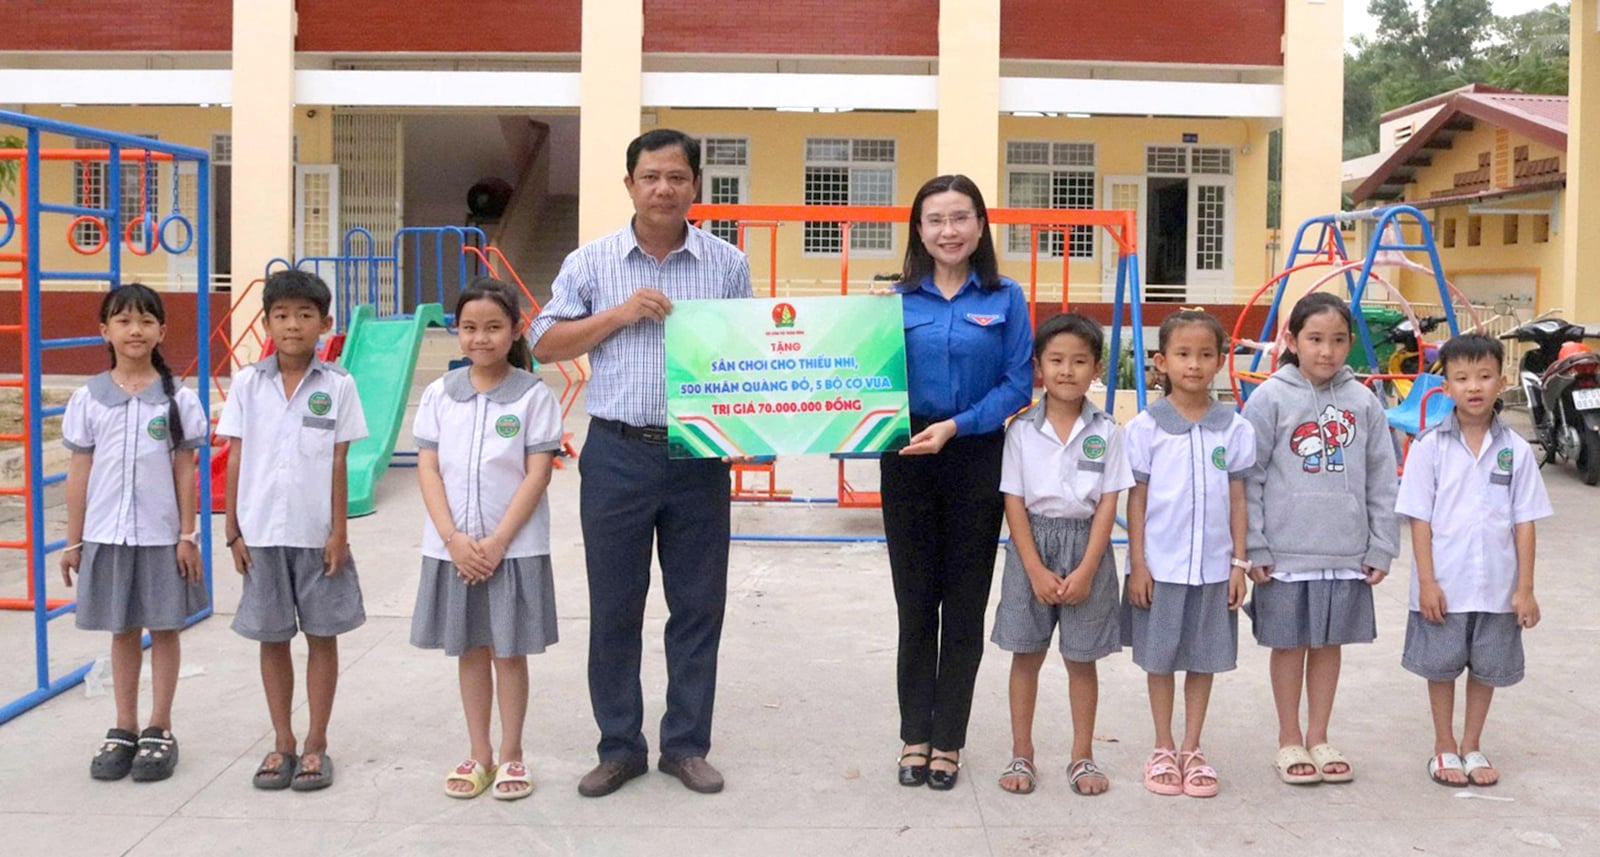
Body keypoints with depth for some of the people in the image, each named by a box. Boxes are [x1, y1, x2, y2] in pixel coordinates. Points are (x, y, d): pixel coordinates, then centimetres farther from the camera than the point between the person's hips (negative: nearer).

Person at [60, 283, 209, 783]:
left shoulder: (177, 399, -3)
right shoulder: (89, 398, 2)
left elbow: (185, 472, -1)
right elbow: (80, 472, 5)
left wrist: (187, 536, -4)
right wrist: (73, 541, 5)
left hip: (161, 535, -2)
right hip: (107, 534, 2)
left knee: (164, 628, 6)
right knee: (123, 630, 11)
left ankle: (159, 732, 16)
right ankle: (124, 731, 22)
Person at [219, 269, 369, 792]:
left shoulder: (337, 385, -3)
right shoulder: (248, 383, 1)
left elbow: (339, 464, -2)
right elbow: (236, 459, 4)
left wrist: (338, 532, -5)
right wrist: (233, 531, 2)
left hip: (316, 534, -2)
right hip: (262, 533, 2)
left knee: (322, 636, 6)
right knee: (272, 638, 10)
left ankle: (316, 746, 17)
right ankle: (282, 744, 22)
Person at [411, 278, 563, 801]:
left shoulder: (533, 395, -4)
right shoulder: (440, 394, 4)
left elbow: (537, 474, -8)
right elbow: (428, 469, 1)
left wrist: (497, 541, -14)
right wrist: (453, 538, -11)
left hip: (514, 546, -3)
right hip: (453, 547, 3)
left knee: (509, 650, 5)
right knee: (469, 649, 11)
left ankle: (511, 755, 17)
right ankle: (478, 755, 22)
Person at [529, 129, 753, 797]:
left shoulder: (727, 264, 5)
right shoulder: (590, 263, 4)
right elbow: (545, 345, 3)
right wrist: (620, 313, -9)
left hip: (700, 454, 1)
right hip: (617, 453, 0)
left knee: (699, 604, 7)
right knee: (613, 607, 6)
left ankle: (686, 744, 21)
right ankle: (619, 747, 20)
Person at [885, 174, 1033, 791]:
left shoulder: (1005, 299, 0)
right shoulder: (897, 300, 4)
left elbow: (1018, 385, -5)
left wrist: (955, 426, -16)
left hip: (976, 462, -1)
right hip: (907, 463, 1)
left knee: (965, 605, 6)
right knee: (915, 602, 9)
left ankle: (948, 741, 18)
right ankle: (915, 736, 21)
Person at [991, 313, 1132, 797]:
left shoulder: (1105, 432, -2)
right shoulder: (1022, 430, -2)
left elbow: (1108, 503, -3)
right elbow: (1014, 501, -4)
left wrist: (1086, 570, -10)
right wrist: (1036, 569, -10)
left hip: (1086, 546, 0)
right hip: (1032, 545, 0)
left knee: (1082, 658, 9)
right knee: (1026, 653, 8)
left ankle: (1083, 757, 21)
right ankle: (1021, 754, 20)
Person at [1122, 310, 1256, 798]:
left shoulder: (1234, 429, 1)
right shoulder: (1146, 427, -3)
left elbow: (1237, 498, 5)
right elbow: (1137, 498, -2)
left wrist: (1239, 562, 2)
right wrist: (1137, 563, -5)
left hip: (1213, 566, 1)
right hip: (1160, 565, -1)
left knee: (1204, 658, 9)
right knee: (1160, 658, 8)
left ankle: (1192, 751, 22)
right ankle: (1163, 751, 22)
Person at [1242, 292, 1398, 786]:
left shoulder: (1363, 403, 3)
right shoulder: (1271, 398, -6)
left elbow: (1382, 482, 7)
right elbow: (1249, 479, -6)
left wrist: (1381, 548, 3)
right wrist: (1253, 549, -9)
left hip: (1347, 554, 3)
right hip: (1286, 553, -3)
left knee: (1329, 644, 13)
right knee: (1289, 644, 8)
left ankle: (1318, 738, 27)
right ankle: (1289, 741, 22)